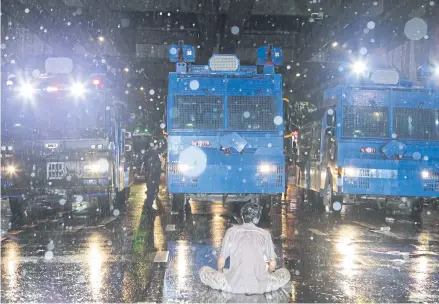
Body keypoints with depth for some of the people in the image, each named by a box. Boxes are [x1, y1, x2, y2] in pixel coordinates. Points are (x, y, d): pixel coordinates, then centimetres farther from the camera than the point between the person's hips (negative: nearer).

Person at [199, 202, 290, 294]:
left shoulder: (232, 231, 1)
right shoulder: (265, 234, 2)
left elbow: (221, 260, 5)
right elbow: (273, 264, 7)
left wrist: (220, 273, 26)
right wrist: (268, 274, 28)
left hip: (234, 285, 0)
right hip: (259, 286, 0)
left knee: (203, 271, 19)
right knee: (285, 273, 24)